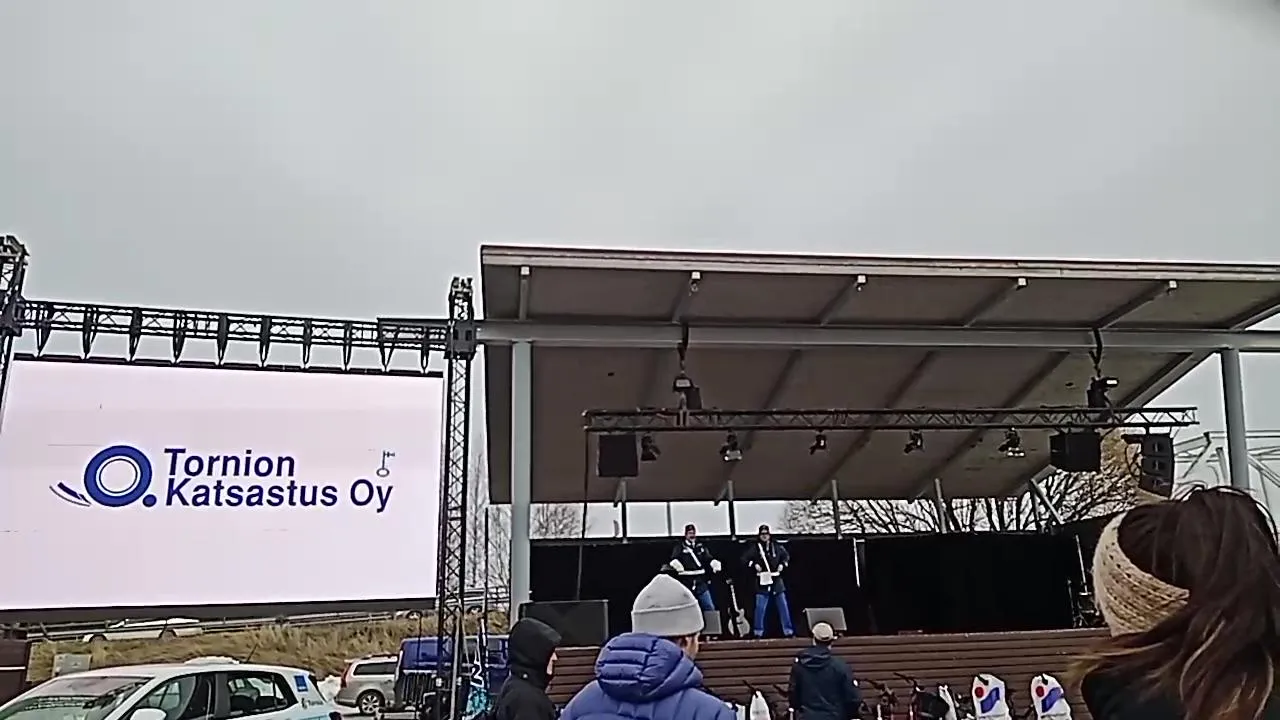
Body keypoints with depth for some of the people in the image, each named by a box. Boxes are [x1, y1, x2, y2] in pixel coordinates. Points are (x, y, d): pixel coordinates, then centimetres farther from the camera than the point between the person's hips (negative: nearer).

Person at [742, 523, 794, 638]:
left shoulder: (777, 546, 4)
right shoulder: (754, 548, -5)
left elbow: (786, 556, 18)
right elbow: (744, 559, -1)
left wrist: (782, 564, 1)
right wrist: (754, 565, -14)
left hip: (777, 581, 3)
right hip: (762, 582, -3)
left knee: (783, 606, 5)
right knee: (760, 608, -4)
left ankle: (788, 631, 12)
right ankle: (758, 632, 6)